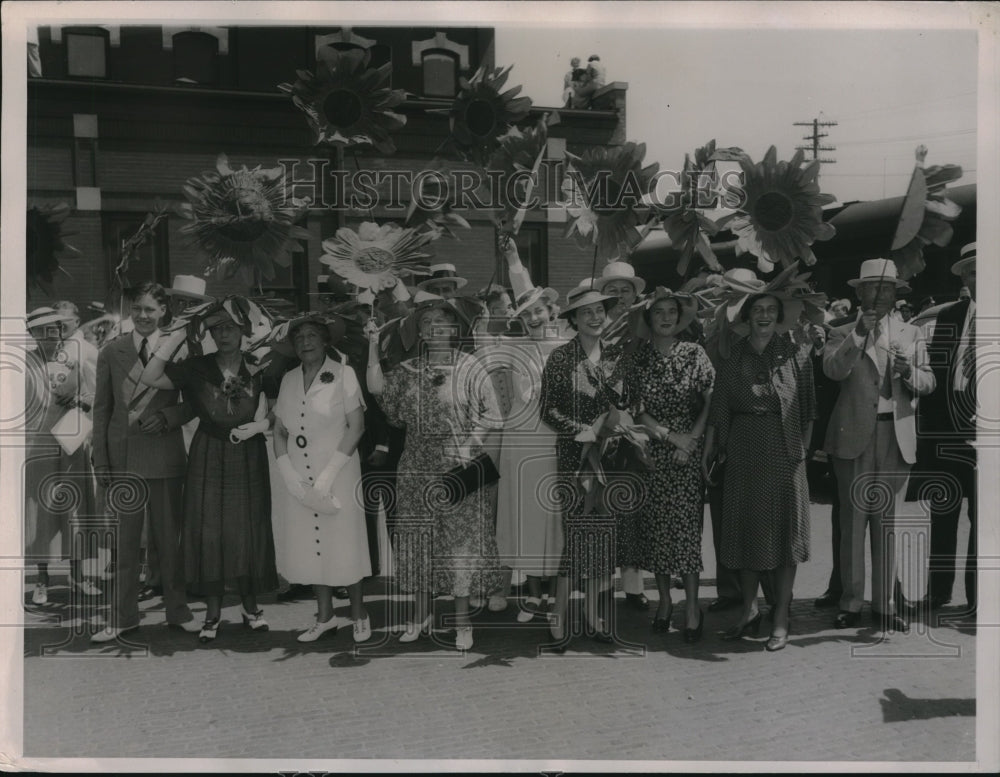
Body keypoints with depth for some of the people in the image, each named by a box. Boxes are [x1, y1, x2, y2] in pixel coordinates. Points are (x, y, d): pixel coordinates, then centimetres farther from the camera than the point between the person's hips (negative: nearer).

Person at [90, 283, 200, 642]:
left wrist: (167, 416, -14)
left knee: (169, 537, 8)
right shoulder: (111, 352, 5)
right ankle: (123, 616, 18)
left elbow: (195, 402, 5)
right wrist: (100, 460, 0)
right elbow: (102, 408, 5)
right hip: (122, 457, 1)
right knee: (124, 540, 8)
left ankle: (177, 610, 22)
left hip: (164, 455, -1)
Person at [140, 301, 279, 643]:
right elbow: (150, 379, -12)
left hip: (248, 458, 0)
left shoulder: (257, 369, 1)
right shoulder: (198, 368, -1)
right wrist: (174, 339, -18)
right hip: (209, 457, 0)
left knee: (248, 529, 5)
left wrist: (259, 426, -14)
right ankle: (213, 611, 13)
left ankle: (250, 605, 22)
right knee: (209, 529, 1)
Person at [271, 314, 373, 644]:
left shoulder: (343, 374, -4)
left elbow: (356, 426, -8)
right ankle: (325, 616, 23)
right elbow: (279, 431, 10)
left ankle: (358, 612, 18)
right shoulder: (289, 380, 8)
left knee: (343, 541, 0)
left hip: (338, 474, -4)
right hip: (299, 477, 4)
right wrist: (289, 475, -5)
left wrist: (328, 475, -13)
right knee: (310, 545, 8)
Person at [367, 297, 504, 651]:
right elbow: (378, 389, -7)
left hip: (460, 469, -3)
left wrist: (470, 447, -14)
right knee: (416, 539, 8)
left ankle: (462, 621, 13)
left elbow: (491, 418, -3)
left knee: (461, 539, 1)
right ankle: (421, 615, 23)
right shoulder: (408, 371, 8)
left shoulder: (470, 370, -2)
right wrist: (374, 349, -8)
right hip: (418, 471, 4)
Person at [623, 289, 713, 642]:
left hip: (688, 450, -1)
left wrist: (691, 439, -10)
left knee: (686, 523, -5)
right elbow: (636, 409, -1)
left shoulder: (694, 354, 1)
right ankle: (664, 600, 20)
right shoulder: (635, 360, 2)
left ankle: (692, 606, 4)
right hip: (649, 451, 1)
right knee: (654, 525, 5)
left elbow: (711, 402, 0)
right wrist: (669, 434, -11)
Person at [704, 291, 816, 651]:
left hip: (783, 451, -2)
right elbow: (719, 408, 7)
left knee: (783, 529, 1)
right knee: (745, 527, 8)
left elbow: (808, 409, 2)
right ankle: (749, 611, 22)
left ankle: (780, 619, 10)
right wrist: (709, 449, 2)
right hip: (742, 450, 2)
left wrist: (803, 447, -6)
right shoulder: (732, 358, 6)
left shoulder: (796, 355, 1)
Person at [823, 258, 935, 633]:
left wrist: (909, 371, -14)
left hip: (897, 437, 2)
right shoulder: (842, 334, 6)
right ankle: (851, 602, 8)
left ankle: (884, 603, 14)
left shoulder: (910, 334, 13)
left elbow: (929, 382, 6)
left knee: (887, 522, 7)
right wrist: (859, 334, -20)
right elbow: (833, 370, -13)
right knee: (853, 522, 0)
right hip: (855, 437, -2)